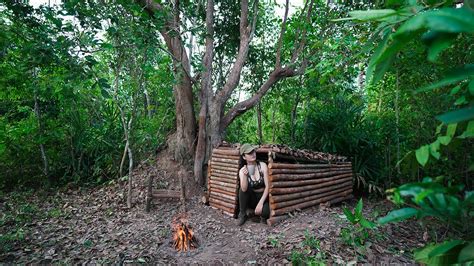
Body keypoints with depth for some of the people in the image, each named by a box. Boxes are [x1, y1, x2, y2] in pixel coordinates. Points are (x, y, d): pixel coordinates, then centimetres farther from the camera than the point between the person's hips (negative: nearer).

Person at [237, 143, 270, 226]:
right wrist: (245, 175, -40)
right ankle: (242, 214, -7)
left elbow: (267, 186, -14)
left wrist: (261, 202, -23)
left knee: (265, 212, -32)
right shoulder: (242, 171, -11)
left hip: (263, 197, -1)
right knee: (242, 189, -29)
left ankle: (263, 215, 7)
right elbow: (244, 189, -24)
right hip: (251, 198, 1)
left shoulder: (263, 165, -12)